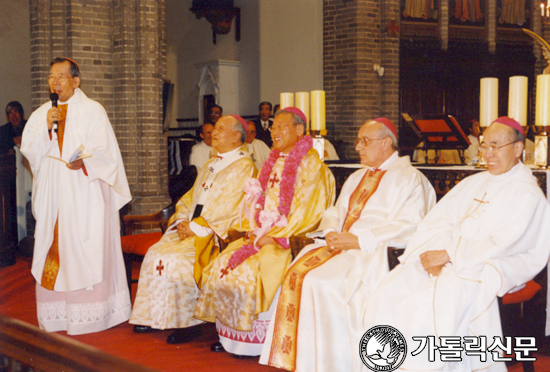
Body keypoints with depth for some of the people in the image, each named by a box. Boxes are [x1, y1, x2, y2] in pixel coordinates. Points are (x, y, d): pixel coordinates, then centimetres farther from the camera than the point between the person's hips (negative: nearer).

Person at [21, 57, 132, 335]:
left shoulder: (93, 111, 0)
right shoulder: (41, 114, 13)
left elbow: (103, 151, -6)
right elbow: (28, 149, 4)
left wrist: (84, 161, -25)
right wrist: (47, 128, -11)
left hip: (85, 194, -4)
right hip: (53, 195, 4)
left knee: (88, 249, -5)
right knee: (53, 249, 3)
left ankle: (91, 313, 2)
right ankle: (55, 315, 10)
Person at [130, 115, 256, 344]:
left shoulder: (243, 167, -8)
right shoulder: (210, 165, 21)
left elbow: (229, 208, -17)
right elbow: (189, 198, 21)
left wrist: (195, 227, -16)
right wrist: (182, 221, 0)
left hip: (217, 234, -8)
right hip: (191, 229, 9)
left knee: (176, 259, -25)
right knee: (155, 253, -9)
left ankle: (187, 323, -11)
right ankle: (156, 317, -2)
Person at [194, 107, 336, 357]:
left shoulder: (311, 164, -6)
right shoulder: (273, 162, 19)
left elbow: (306, 209, -14)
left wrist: (273, 235, -18)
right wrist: (252, 229, 1)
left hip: (289, 239, -8)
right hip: (260, 235, 8)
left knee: (249, 269, -27)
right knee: (220, 266, -10)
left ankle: (256, 338, -12)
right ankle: (230, 335, -1)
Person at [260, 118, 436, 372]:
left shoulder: (409, 178, -1)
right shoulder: (356, 178, 25)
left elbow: (408, 227, -13)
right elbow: (335, 213, 25)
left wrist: (359, 241, -18)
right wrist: (331, 233, 0)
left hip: (376, 252, -8)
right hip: (339, 245, 8)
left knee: (322, 281, -28)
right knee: (298, 273, -16)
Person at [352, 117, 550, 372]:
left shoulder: (527, 193, -3)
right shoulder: (474, 183, 20)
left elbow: (500, 245, -14)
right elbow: (438, 221, 11)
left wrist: (448, 255, -16)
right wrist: (435, 255, -9)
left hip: (487, 269, -7)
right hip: (449, 261, 7)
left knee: (432, 301, -34)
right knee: (388, 291, -16)